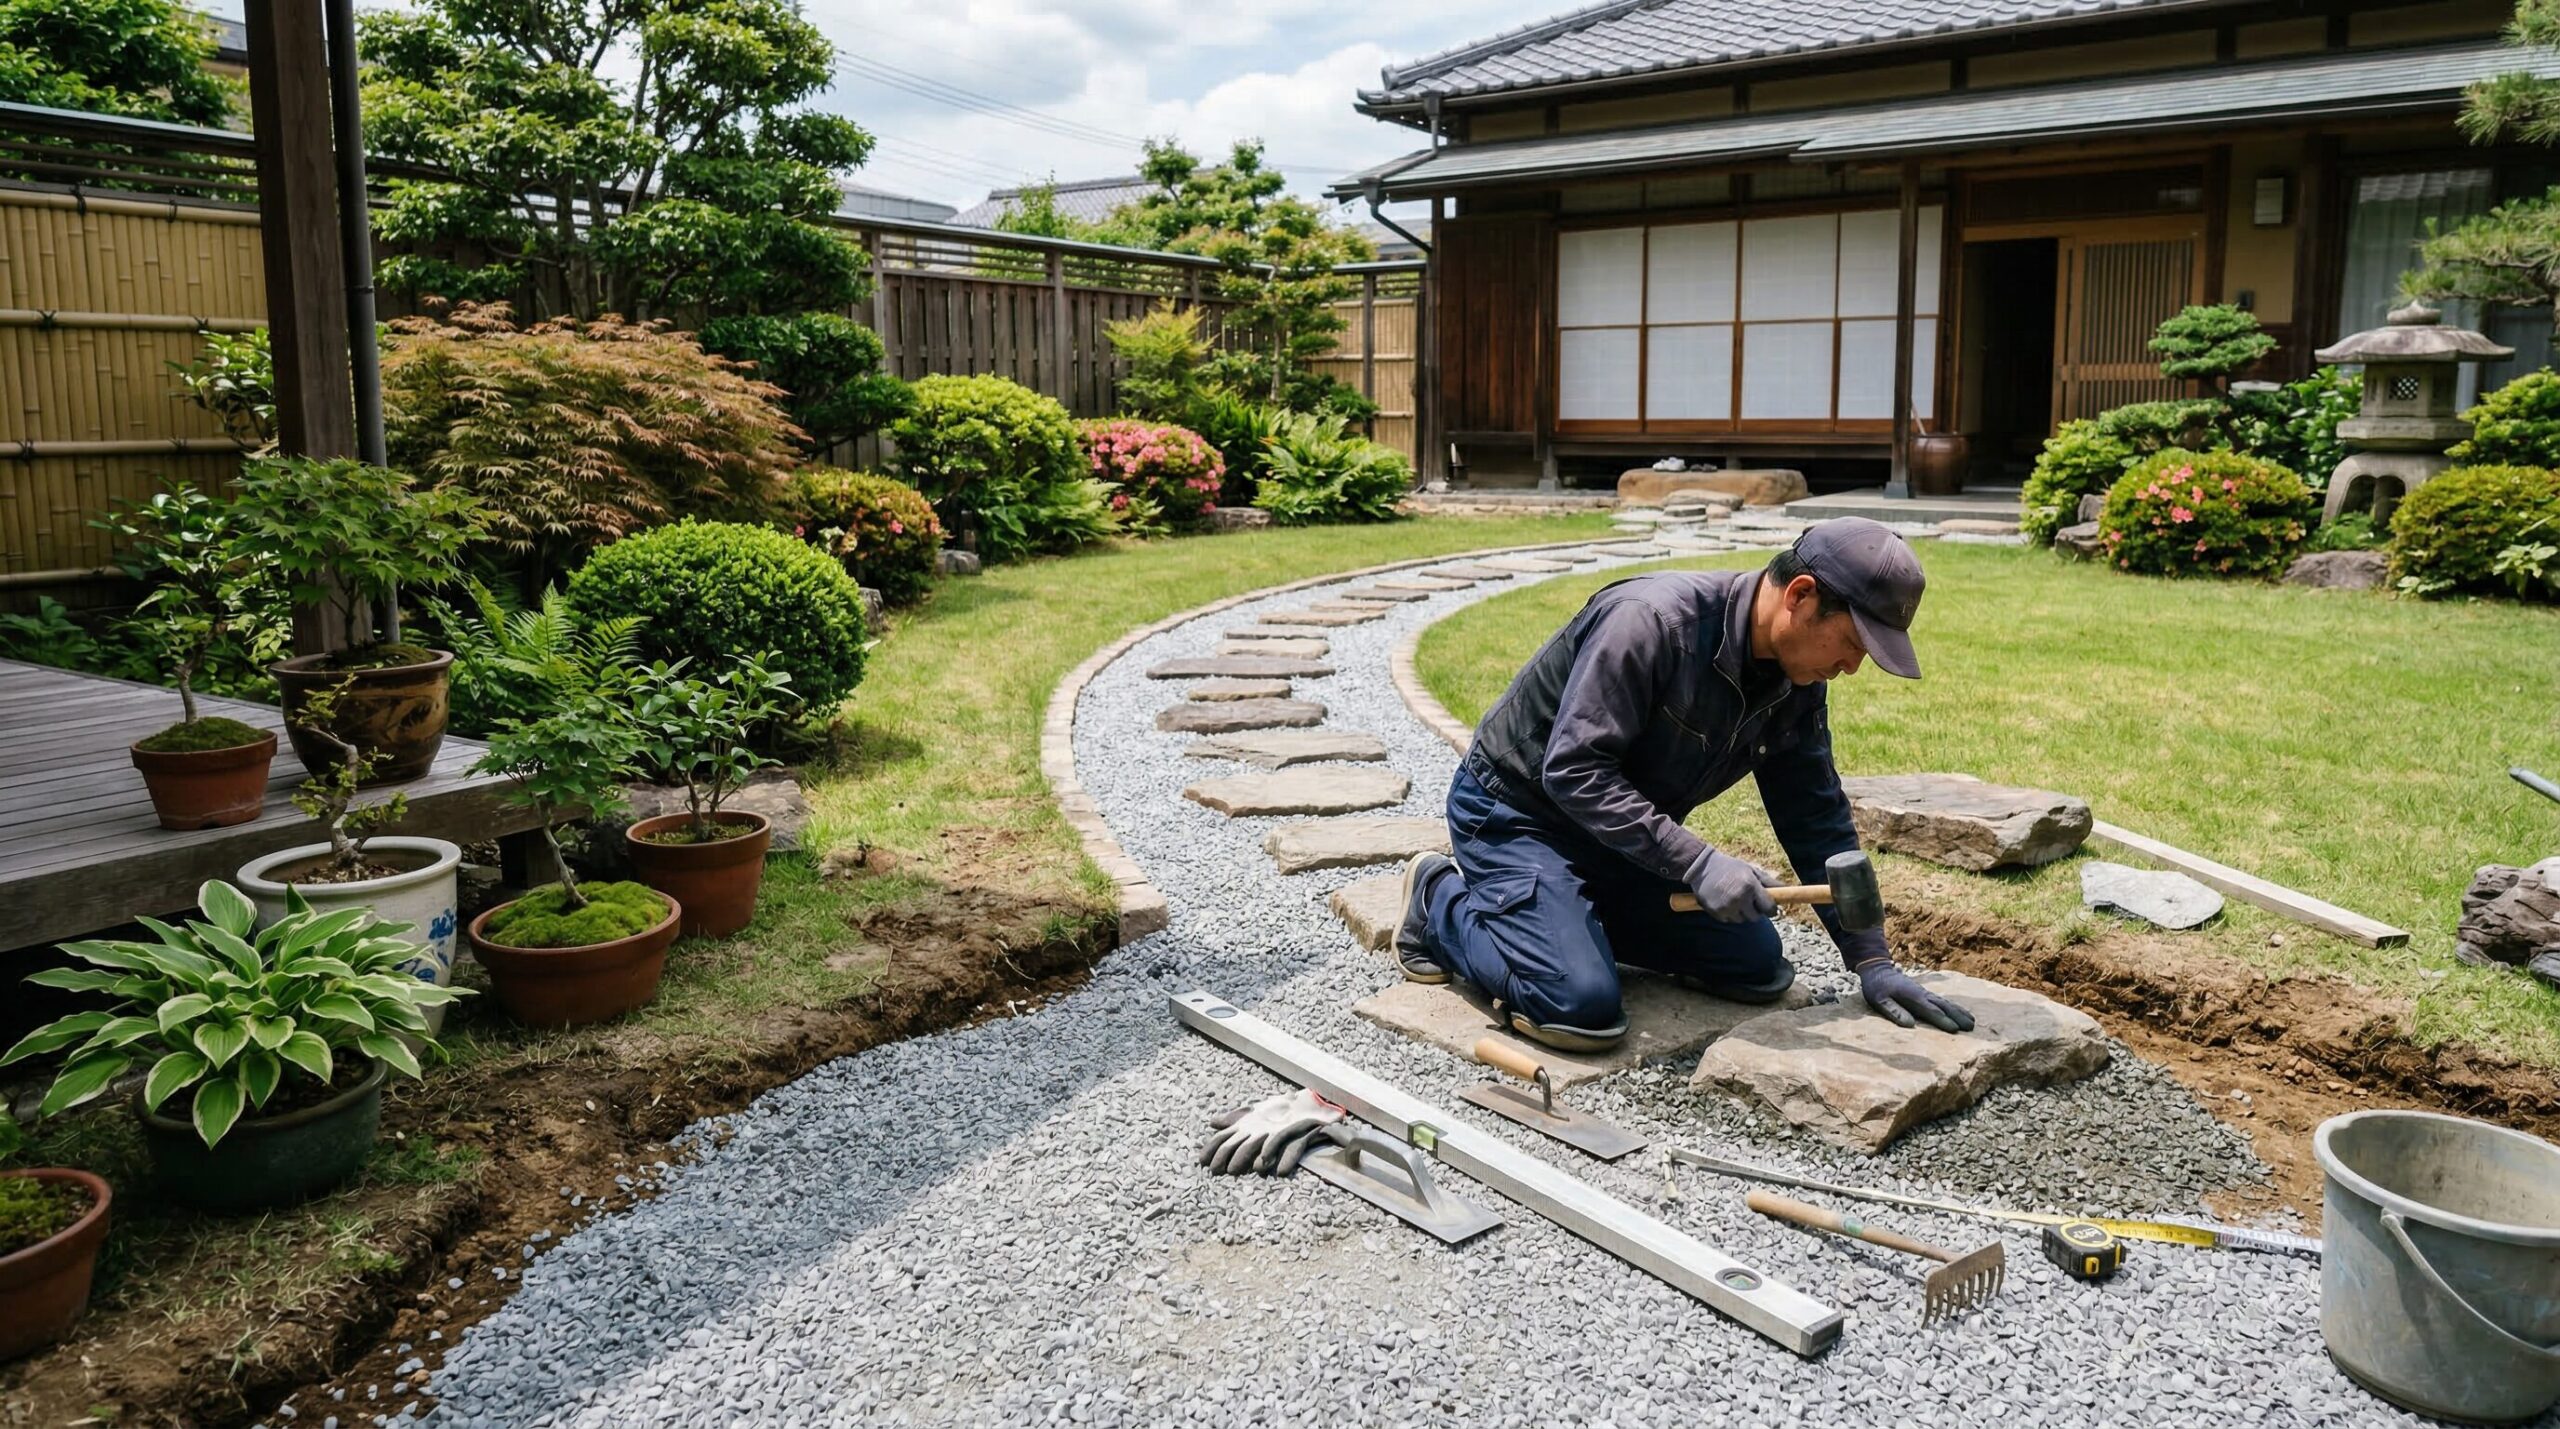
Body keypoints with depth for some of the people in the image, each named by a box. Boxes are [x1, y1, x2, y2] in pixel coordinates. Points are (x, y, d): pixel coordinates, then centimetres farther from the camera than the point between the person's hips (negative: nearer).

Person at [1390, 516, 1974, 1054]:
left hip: (1629, 835, 8)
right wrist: (1698, 864, -35)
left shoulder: (1797, 682, -5)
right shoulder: (1651, 620, -31)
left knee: (1757, 966, 4)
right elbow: (1574, 771, -33)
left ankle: (1571, 909, 17)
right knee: (1584, 1007, -25)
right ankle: (1444, 902, 2)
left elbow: (1818, 821, 3)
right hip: (1517, 813, -8)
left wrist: (1873, 961, -1)